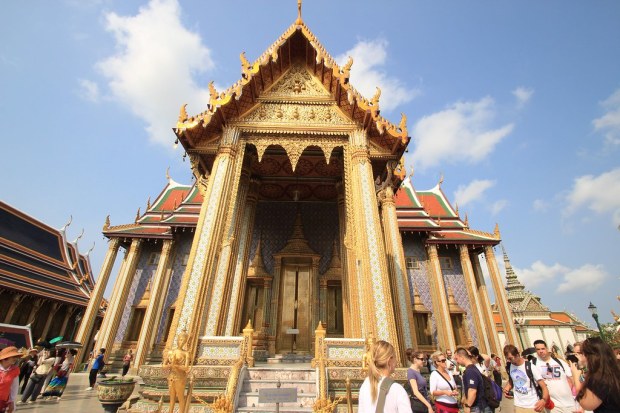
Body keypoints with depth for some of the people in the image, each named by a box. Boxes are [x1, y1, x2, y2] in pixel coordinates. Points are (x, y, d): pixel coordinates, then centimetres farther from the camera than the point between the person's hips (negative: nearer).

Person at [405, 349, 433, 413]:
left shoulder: (418, 371, 10)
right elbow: (416, 392, -23)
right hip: (417, 405, -8)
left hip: (424, 404, 8)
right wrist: (429, 405, -26)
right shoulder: (411, 371, -17)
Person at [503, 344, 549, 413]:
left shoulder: (530, 367, -16)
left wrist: (544, 400, -32)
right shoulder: (509, 366, -2)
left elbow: (544, 386, -16)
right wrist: (507, 389, -6)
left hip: (534, 406, -4)